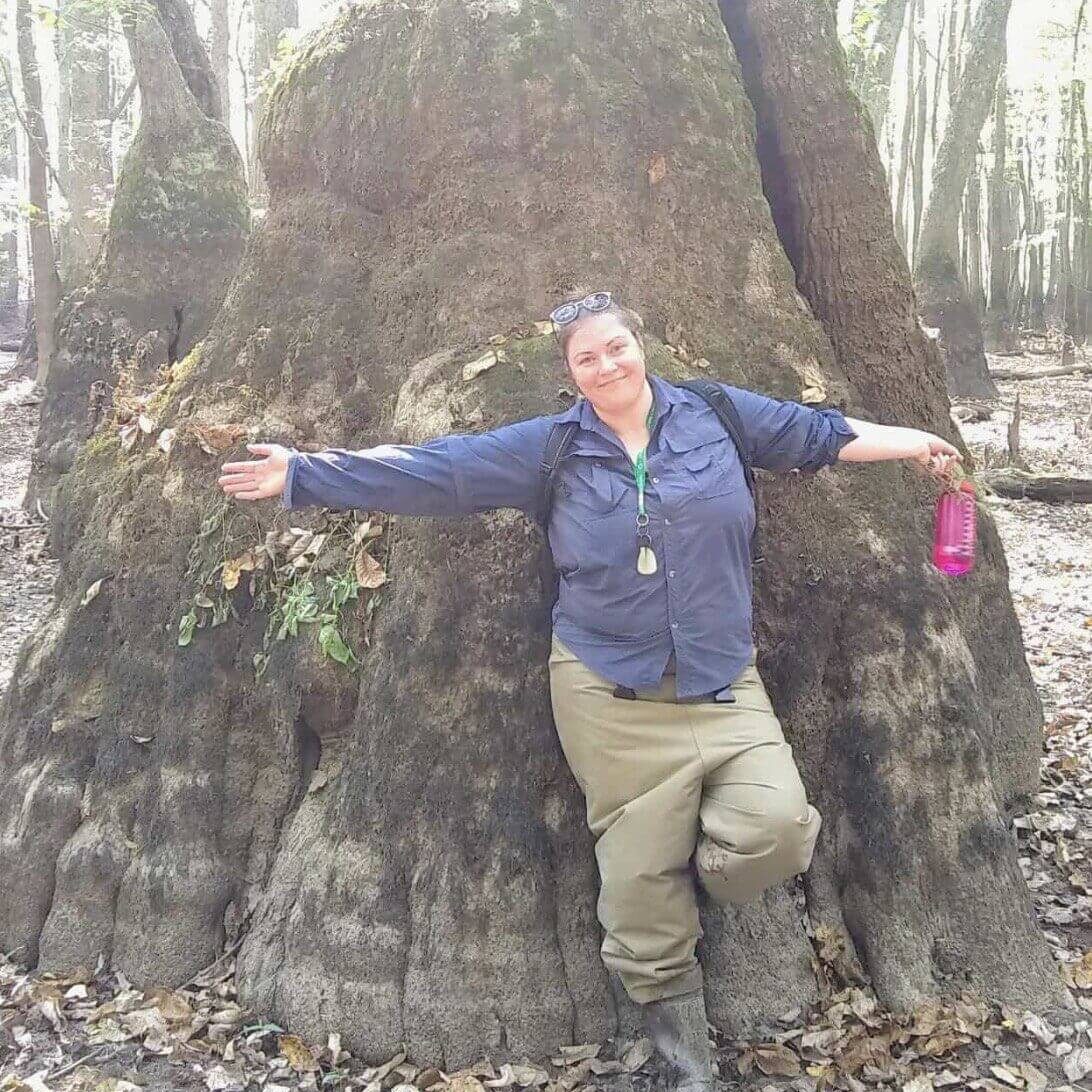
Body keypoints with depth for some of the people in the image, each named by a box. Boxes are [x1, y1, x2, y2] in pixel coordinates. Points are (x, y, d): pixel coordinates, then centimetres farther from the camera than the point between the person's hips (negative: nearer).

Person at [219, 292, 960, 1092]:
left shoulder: (719, 414, 6)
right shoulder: (547, 448, 3)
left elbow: (821, 434, 16)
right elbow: (426, 471, 3)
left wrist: (915, 443, 15)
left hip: (725, 685, 1)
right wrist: (304, 474, 1)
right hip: (611, 697, -1)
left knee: (776, 829, -21)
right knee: (641, 878, 3)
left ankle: (703, 861, 15)